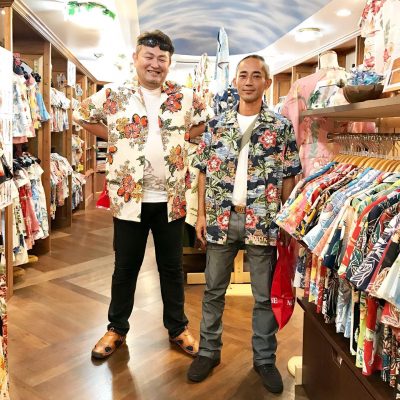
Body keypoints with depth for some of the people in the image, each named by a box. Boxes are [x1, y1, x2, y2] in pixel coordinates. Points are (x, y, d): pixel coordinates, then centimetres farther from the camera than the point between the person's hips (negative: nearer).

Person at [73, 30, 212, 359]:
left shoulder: (184, 97, 3)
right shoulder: (113, 96, -1)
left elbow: (206, 121, 19)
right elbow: (82, 116, 12)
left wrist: (181, 138, 4)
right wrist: (114, 138, 3)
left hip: (170, 200, 1)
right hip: (129, 198, -1)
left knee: (172, 267, 14)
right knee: (125, 267, 12)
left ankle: (178, 328, 31)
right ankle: (117, 329, 31)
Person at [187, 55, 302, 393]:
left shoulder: (281, 127, 0)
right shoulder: (217, 125, 5)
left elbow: (289, 175, 2)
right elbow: (205, 171, 7)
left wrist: (281, 216, -5)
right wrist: (202, 214, 2)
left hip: (263, 222, -1)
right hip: (220, 219, 2)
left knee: (265, 296, 10)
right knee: (213, 291, 13)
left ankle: (265, 359, 29)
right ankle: (209, 351, 31)